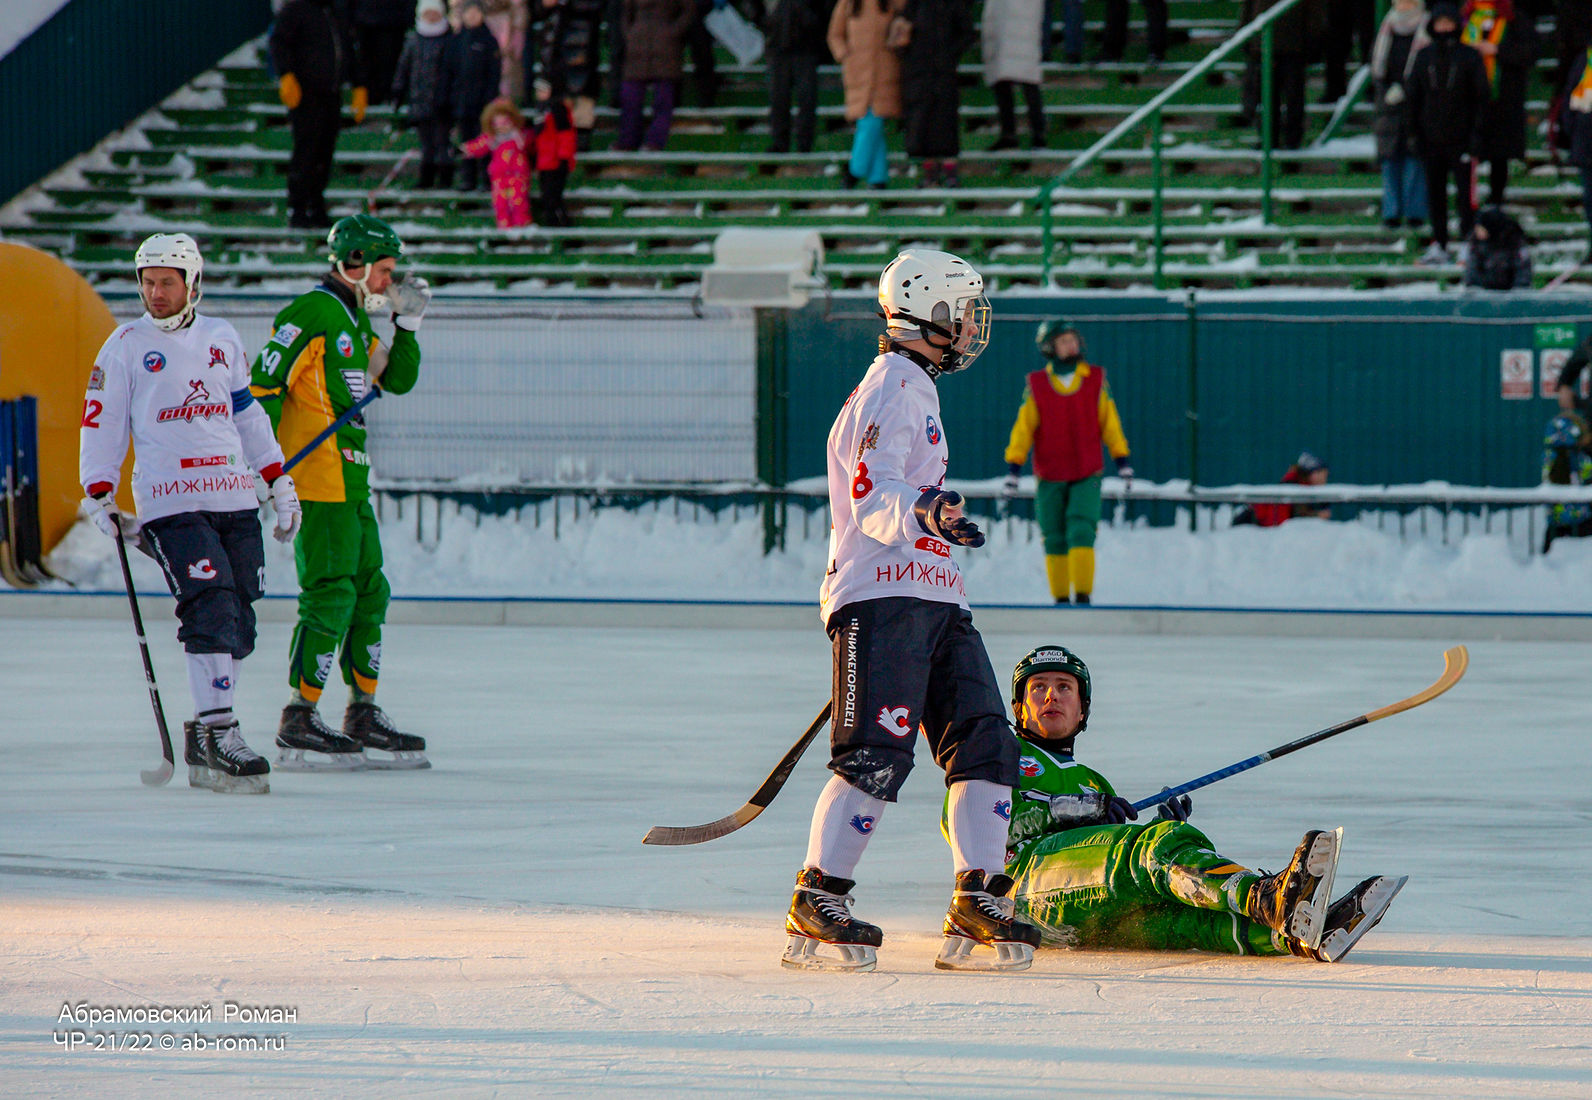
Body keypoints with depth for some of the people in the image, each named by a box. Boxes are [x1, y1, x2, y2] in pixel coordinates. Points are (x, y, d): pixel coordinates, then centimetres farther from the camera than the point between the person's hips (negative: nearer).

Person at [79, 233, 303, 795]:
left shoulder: (221, 339, 15)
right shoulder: (125, 347, 3)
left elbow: (247, 412, 24)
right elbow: (101, 425, 4)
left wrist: (279, 480, 21)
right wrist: (99, 497, -4)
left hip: (235, 497, 5)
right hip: (171, 503, -5)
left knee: (239, 624, 2)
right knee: (212, 611, -19)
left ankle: (203, 737, 11)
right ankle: (219, 733, -20)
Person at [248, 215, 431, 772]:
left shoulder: (356, 322, 18)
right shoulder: (310, 315, -11)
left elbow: (398, 379, 23)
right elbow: (264, 385, -16)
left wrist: (406, 323, 9)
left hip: (350, 483, 10)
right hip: (316, 478, -10)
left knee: (368, 591, 13)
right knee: (330, 595, -11)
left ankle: (364, 718, 21)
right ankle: (299, 725, -9)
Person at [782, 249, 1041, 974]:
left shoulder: (915, 388, 25)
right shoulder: (891, 387, -9)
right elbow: (872, 498, -21)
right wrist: (924, 514, -40)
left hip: (934, 599, 10)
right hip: (884, 595, -10)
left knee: (985, 744, 1)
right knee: (878, 752, -17)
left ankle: (977, 907, 0)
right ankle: (815, 908, -14)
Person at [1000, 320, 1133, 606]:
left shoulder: (1096, 380, 3)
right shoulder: (1036, 386, 0)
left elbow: (1109, 423, 10)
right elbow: (1023, 429, 2)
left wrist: (1122, 462, 11)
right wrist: (1012, 470, -4)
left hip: (1087, 476, -1)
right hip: (1049, 478, 1)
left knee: (1081, 534, -15)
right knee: (1055, 540, 3)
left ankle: (1083, 596, -12)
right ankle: (1061, 599, 14)